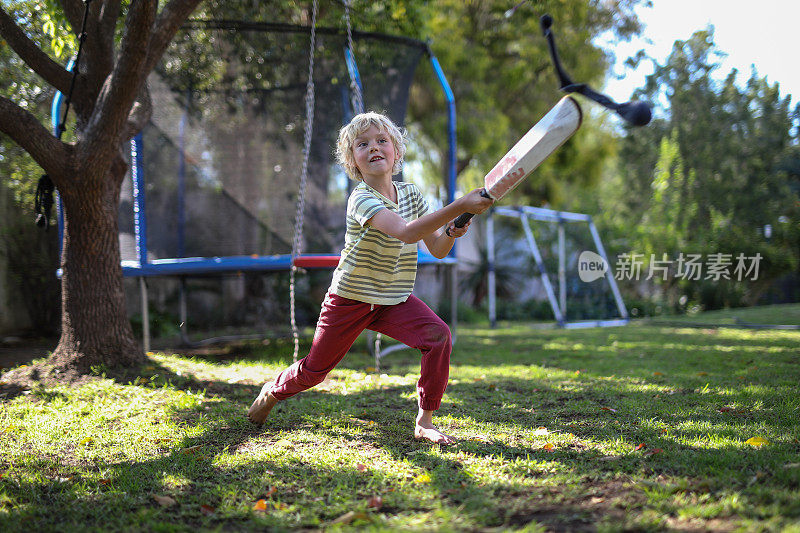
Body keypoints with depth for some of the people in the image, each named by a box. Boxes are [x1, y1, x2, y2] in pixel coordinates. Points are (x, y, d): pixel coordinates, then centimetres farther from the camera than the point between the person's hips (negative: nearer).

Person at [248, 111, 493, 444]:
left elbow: (437, 250, 0)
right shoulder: (361, 199, -23)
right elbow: (405, 231, -41)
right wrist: (459, 207, -47)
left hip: (394, 299, 5)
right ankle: (273, 391, 43)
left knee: (438, 335, -22)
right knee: (314, 370, 9)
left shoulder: (410, 194, -1)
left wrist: (451, 233, -23)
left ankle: (424, 422, -11)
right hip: (350, 300, -4)